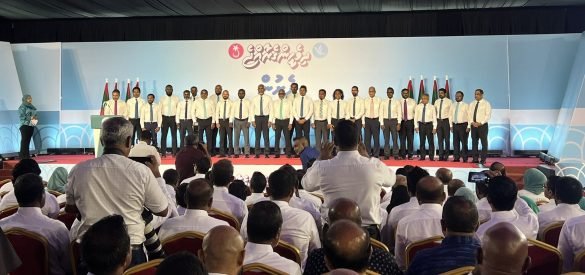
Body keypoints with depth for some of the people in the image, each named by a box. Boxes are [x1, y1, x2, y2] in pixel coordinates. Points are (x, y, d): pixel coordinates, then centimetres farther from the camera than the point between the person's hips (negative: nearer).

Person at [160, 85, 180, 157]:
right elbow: (160, 110, 3)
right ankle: (163, 153, 6)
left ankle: (174, 152, 9)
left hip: (173, 118, 0)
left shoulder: (176, 98, 4)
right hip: (165, 118, 0)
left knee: (174, 135, 3)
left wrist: (178, 120, -4)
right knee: (164, 135, 1)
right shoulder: (162, 99, 4)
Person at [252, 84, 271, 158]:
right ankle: (257, 153, 8)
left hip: (265, 117, -1)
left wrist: (269, 120, -6)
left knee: (266, 136, -1)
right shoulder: (254, 99, 6)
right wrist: (253, 120, -2)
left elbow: (271, 109, 1)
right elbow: (252, 110, 6)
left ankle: (266, 153, 5)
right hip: (257, 118, 1)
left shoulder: (268, 98, 2)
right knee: (257, 136, 4)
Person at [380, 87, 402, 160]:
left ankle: (396, 155, 4)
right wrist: (382, 123, -4)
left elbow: (399, 113, 1)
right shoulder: (383, 102, 5)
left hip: (394, 121, -1)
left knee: (395, 138, 0)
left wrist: (399, 123, -7)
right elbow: (381, 113, 3)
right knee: (386, 139, 4)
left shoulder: (397, 102, 3)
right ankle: (386, 155, 9)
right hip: (385, 121, 1)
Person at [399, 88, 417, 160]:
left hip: (410, 121, 0)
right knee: (402, 139, 1)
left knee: (410, 139, 1)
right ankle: (403, 155, 8)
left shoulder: (413, 102, 5)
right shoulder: (399, 102, 1)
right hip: (401, 122, 0)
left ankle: (410, 155, 7)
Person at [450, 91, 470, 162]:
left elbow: (469, 116, -6)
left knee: (464, 142, -2)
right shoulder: (453, 106, 11)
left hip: (463, 125, -5)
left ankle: (465, 158, 4)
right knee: (455, 142, 6)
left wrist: (468, 127, -11)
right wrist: (451, 125, 7)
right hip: (455, 125, 5)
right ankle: (456, 158, 12)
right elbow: (451, 116, 14)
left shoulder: (465, 105, -4)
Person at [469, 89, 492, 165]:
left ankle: (483, 160, 0)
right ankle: (475, 159, 10)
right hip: (473, 125, 5)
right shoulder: (472, 104, 13)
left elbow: (488, 115, -9)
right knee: (474, 142, 5)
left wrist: (480, 123, -16)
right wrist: (472, 122, -7)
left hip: (482, 125, -5)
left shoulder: (486, 103, -2)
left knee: (484, 143, -1)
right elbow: (470, 114, 10)